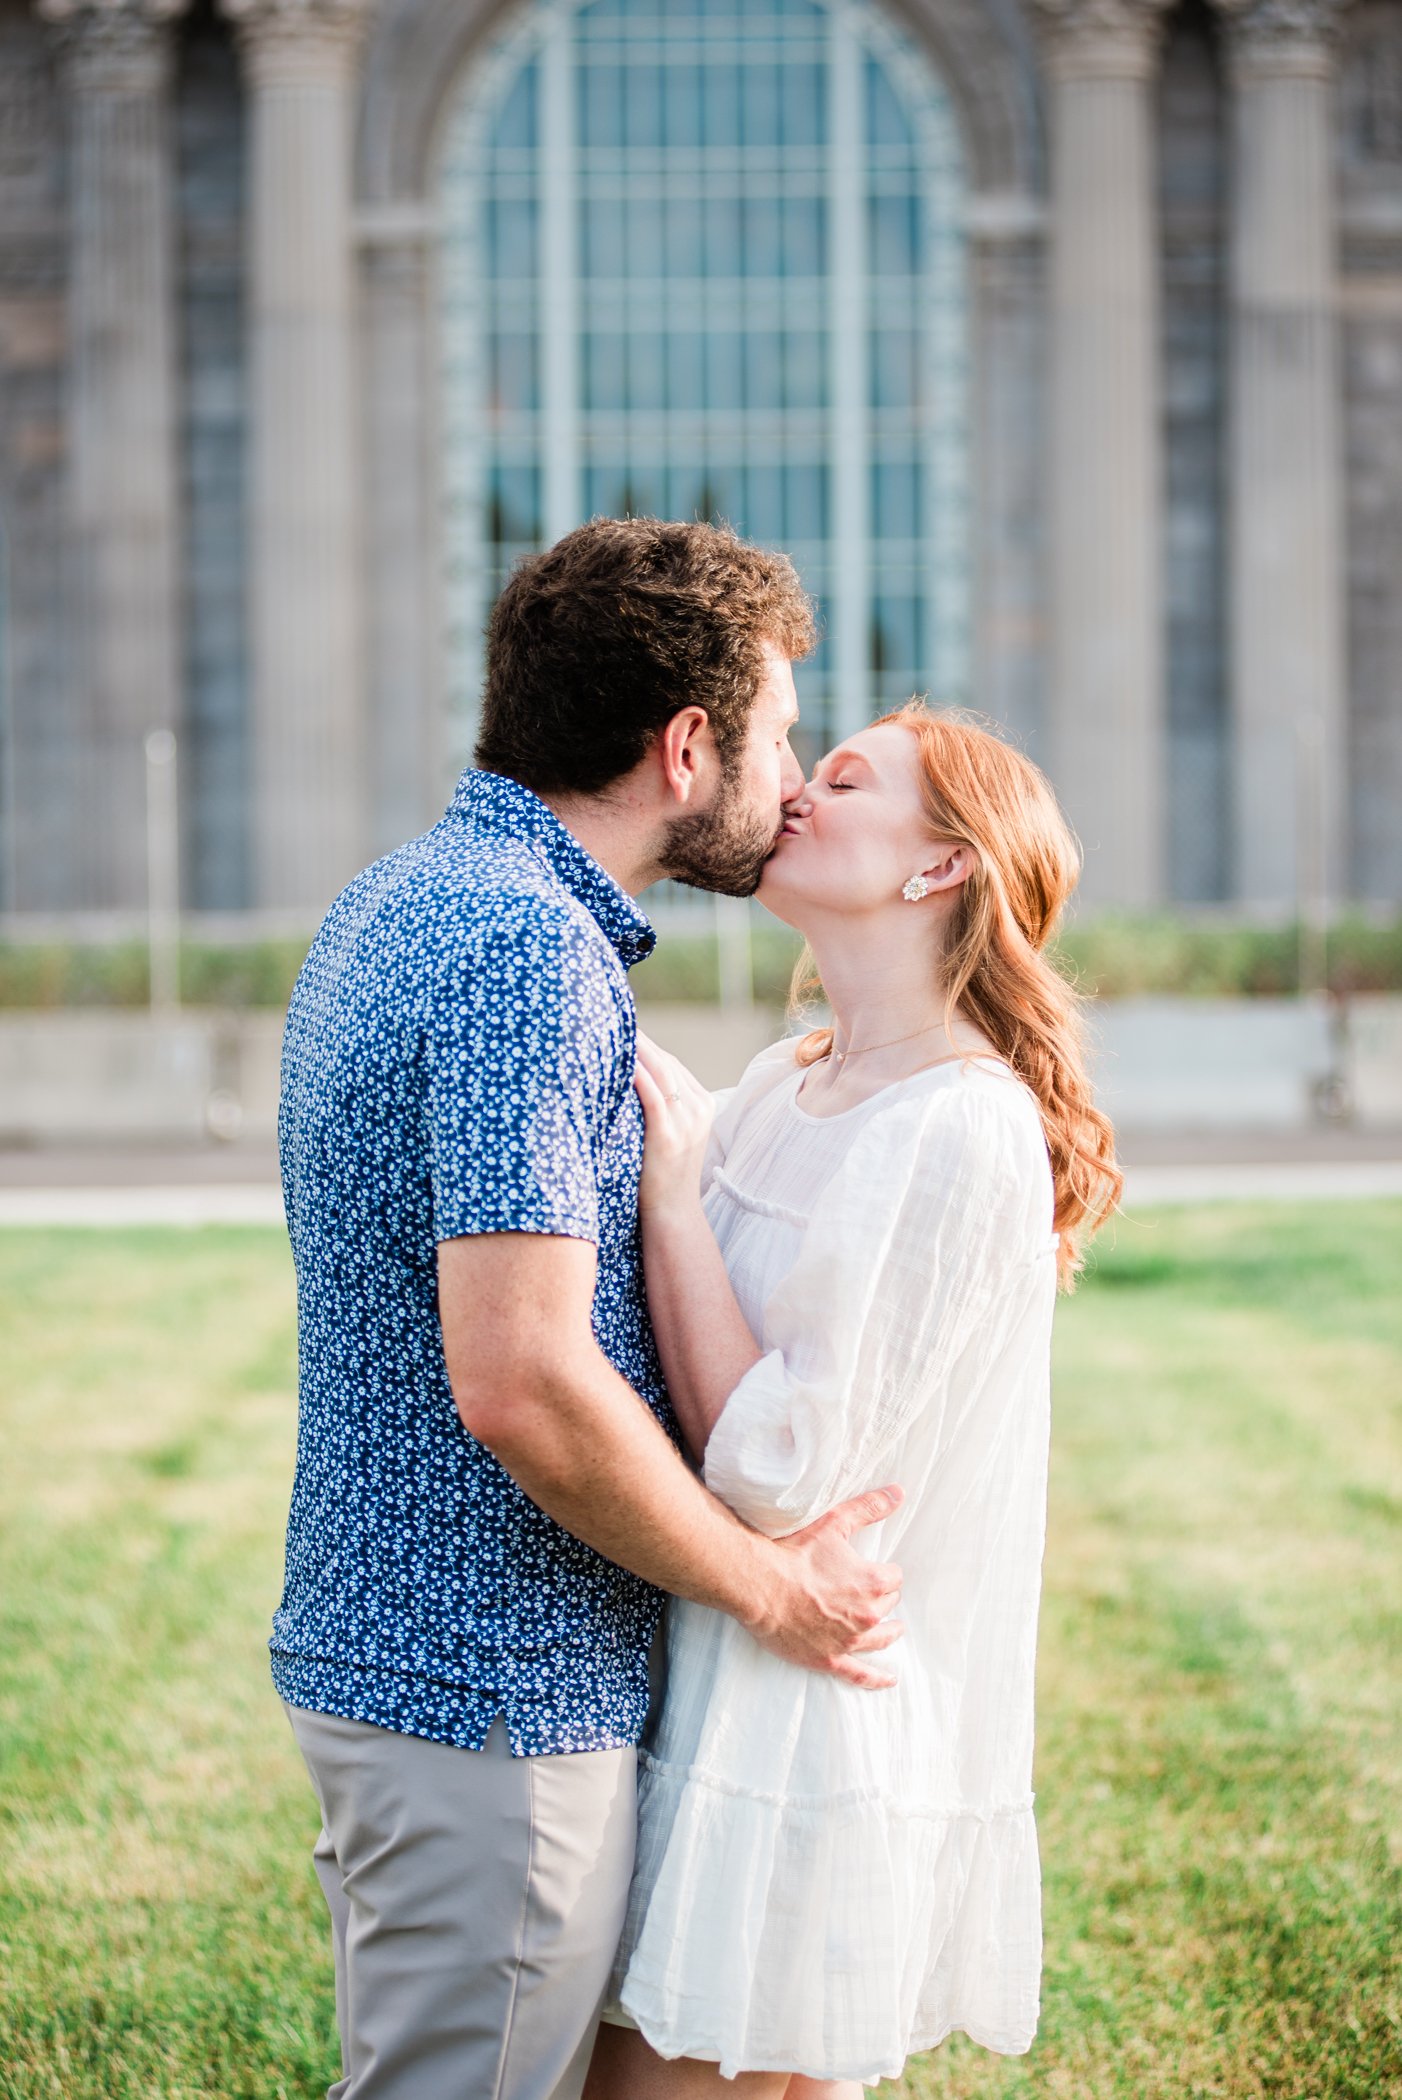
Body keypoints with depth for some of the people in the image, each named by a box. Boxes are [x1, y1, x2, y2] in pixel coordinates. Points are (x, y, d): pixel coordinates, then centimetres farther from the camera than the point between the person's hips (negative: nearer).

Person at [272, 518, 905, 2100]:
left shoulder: (393, 900, 11)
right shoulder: (526, 954, -21)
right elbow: (523, 1380, -28)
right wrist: (772, 1588, -15)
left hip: (374, 1642, 10)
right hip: (495, 1693, -10)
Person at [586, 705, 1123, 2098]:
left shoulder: (964, 1134, -18)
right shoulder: (783, 1090, 8)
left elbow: (774, 1474, -21)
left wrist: (670, 1198, -17)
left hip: (811, 1717, -9)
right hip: (715, 1698, 9)